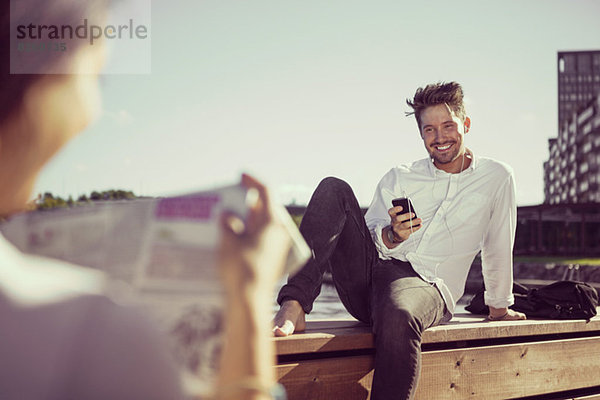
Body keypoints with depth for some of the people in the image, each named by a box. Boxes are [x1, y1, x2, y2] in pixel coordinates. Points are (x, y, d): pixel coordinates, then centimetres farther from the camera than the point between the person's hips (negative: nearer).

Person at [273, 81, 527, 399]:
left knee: (398, 317, -42)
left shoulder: (496, 178, 15)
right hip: (367, 273, 4)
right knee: (333, 190, -20)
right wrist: (392, 235, -14)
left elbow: (497, 248, 23)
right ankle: (293, 308, -32)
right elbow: (369, 235, 9)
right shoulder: (399, 177, 18)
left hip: (427, 285, -3)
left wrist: (499, 308, 30)